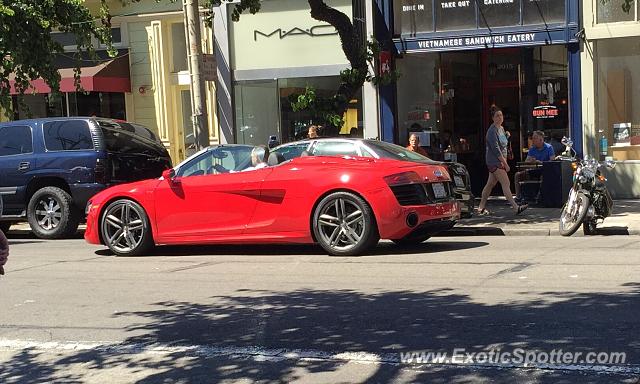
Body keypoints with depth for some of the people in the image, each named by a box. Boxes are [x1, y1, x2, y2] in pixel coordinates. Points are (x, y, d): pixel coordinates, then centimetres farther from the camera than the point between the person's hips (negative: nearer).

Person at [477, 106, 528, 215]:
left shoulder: (501, 128, 15)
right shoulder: (492, 131, -15)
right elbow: (496, 149, -19)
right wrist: (505, 163, -18)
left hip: (500, 161, 9)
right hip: (494, 162, -9)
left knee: (490, 184, 12)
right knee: (506, 183, -13)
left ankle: (481, 207, 19)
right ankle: (515, 207, -17)